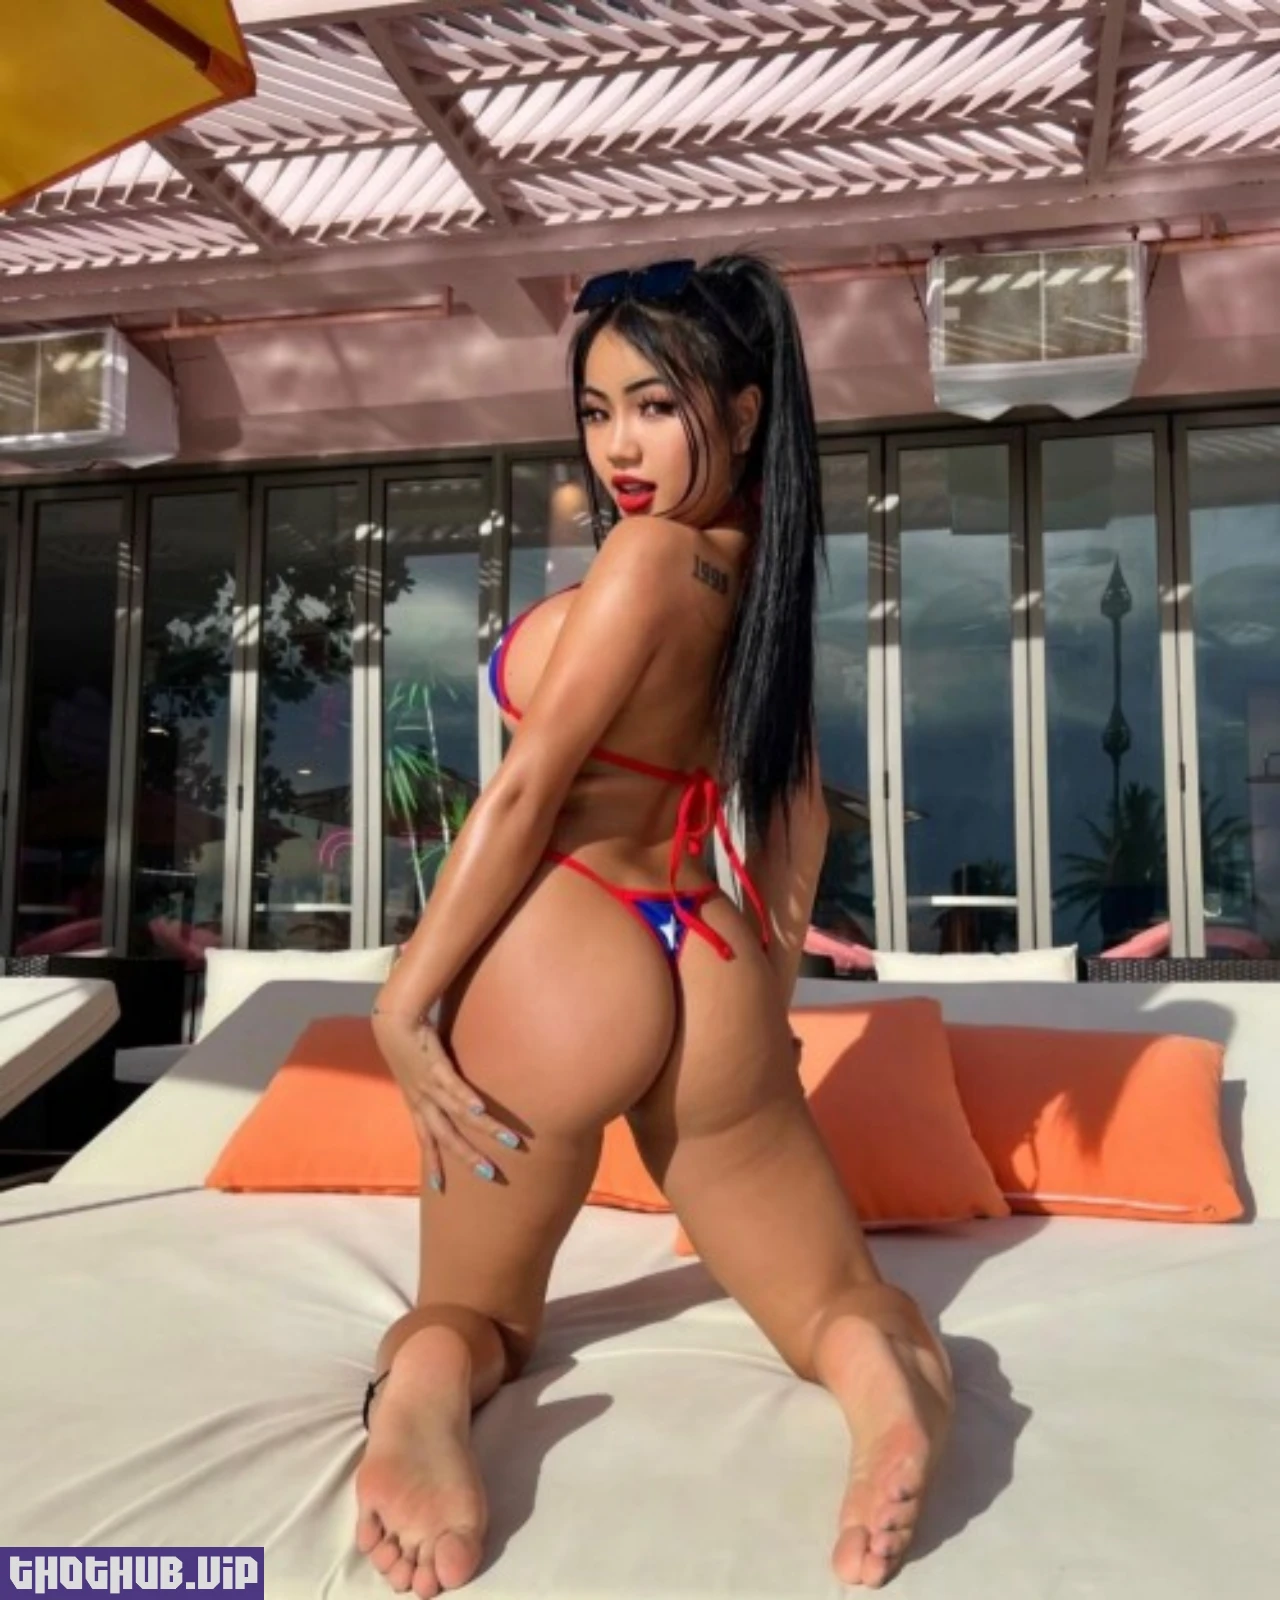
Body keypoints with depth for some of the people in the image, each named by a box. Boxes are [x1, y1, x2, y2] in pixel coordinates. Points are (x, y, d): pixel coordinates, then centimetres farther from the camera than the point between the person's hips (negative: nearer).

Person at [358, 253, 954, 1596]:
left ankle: (428, 1380, -16)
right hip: (711, 970, 6)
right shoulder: (759, 569, 11)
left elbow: (525, 791, -14)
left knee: (475, 1306, 18)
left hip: (558, 959, -5)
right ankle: (881, 1366, -19)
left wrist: (403, 1002, -8)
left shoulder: (647, 550, -12)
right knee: (841, 1304, 17)